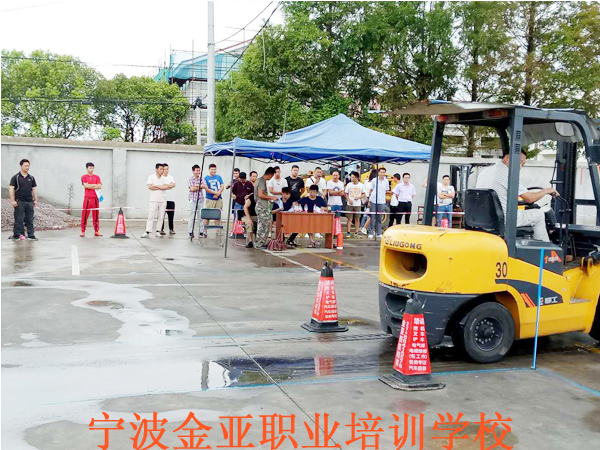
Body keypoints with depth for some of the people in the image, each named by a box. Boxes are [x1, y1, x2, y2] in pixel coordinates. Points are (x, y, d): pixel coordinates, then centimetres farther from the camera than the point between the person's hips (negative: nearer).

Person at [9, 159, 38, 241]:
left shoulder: (31, 178, 14)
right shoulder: (16, 177, 0)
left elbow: (34, 189, 17)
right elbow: (11, 189, -4)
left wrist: (35, 200, 10)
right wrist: (12, 200, -11)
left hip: (29, 201, 4)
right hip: (19, 201, -4)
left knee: (30, 219, 5)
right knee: (19, 219, -4)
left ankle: (31, 235, 8)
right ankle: (18, 235, 0)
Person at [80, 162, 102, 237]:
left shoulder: (97, 177, 13)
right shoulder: (84, 177, 7)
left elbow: (100, 186, 0)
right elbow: (86, 186, -10)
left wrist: (90, 186, -6)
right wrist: (95, 185, -2)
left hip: (95, 197, 3)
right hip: (87, 197, -2)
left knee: (96, 215, 2)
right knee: (85, 215, -5)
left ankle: (96, 231, 7)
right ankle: (83, 231, -3)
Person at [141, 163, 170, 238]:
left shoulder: (163, 178, 13)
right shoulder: (151, 177, 4)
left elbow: (166, 187, -2)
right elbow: (150, 186, -9)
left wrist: (156, 186, -9)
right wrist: (161, 187, -5)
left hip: (163, 200, 4)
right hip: (154, 200, -3)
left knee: (161, 217, 2)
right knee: (151, 216, -8)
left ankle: (158, 231, 7)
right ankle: (148, 232, -10)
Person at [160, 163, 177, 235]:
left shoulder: (171, 177, 16)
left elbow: (173, 185, 1)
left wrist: (166, 185, -7)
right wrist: (170, 185, -6)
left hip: (171, 199, 4)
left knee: (171, 214, 3)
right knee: (162, 215, -5)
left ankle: (171, 229, 11)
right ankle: (161, 229, 0)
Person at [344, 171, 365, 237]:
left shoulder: (361, 185, 2)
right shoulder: (349, 185, 3)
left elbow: (363, 194, 8)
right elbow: (346, 194, 7)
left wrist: (358, 197, -11)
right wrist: (349, 199, -10)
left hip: (358, 204, 0)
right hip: (350, 204, 0)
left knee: (357, 219, 4)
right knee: (349, 218, -2)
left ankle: (356, 233, 11)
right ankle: (348, 232, -1)